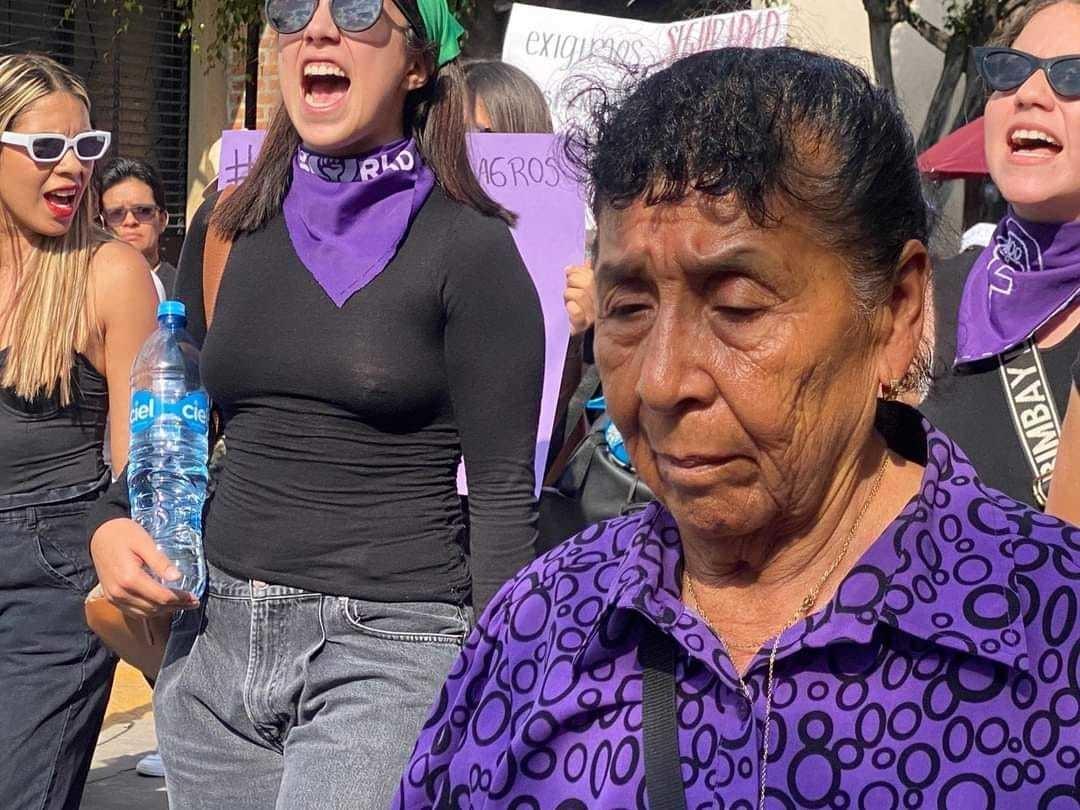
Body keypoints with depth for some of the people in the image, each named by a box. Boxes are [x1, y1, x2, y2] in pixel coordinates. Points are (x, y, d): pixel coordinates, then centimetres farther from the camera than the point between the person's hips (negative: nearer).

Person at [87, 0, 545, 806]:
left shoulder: (469, 247, -7)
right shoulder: (227, 231, 8)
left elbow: (503, 497, -8)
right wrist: (113, 524, -1)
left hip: (388, 648, -5)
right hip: (214, 639, 5)